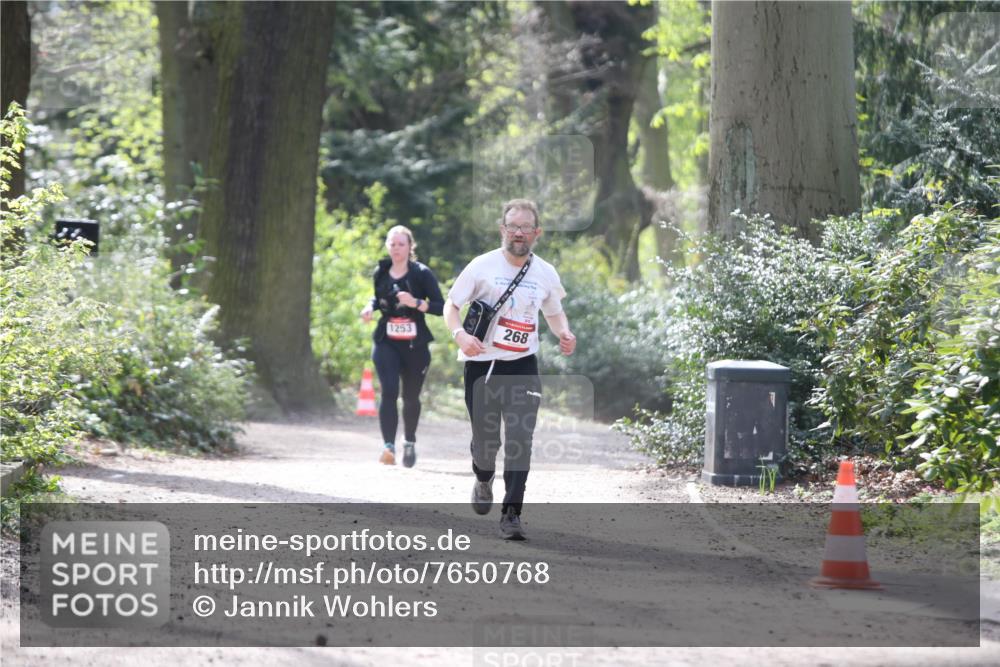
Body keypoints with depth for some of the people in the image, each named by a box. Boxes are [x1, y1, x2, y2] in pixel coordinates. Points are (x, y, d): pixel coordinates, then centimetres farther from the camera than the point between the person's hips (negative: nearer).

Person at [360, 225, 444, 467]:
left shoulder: (421, 273, -6)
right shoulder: (381, 273, 5)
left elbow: (441, 306, -9)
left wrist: (416, 303, -24)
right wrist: (370, 308, 3)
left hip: (415, 345, -1)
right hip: (386, 342, 1)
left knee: (411, 396, 11)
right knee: (389, 391, -18)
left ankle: (409, 442, 36)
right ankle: (388, 446, -26)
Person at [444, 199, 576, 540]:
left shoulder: (545, 273, 3)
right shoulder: (482, 266, -6)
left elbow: (554, 312, 20)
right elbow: (451, 305, -1)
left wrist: (564, 333, -3)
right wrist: (460, 334, -21)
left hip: (522, 367, 1)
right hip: (482, 363, -1)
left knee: (520, 439, -13)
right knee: (485, 438, 8)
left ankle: (511, 513, -10)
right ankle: (483, 480, 43)